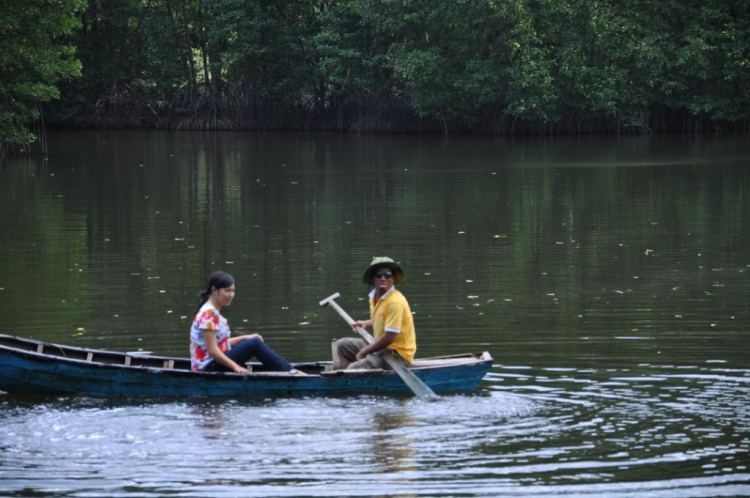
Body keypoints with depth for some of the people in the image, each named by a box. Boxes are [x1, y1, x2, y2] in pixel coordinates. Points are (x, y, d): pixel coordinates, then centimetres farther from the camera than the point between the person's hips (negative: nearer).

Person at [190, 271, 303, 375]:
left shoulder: (213, 312, 15)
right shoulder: (209, 313, -17)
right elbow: (212, 350, -21)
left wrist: (244, 338, 7)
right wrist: (235, 366, -21)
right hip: (208, 368, -11)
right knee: (254, 344, -17)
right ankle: (290, 372, -13)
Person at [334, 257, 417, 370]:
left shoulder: (395, 302, -23)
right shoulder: (374, 297, 5)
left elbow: (389, 337, -25)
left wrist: (364, 351, -16)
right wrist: (366, 324, 11)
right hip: (380, 345, 10)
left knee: (354, 368, -25)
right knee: (342, 345, 14)